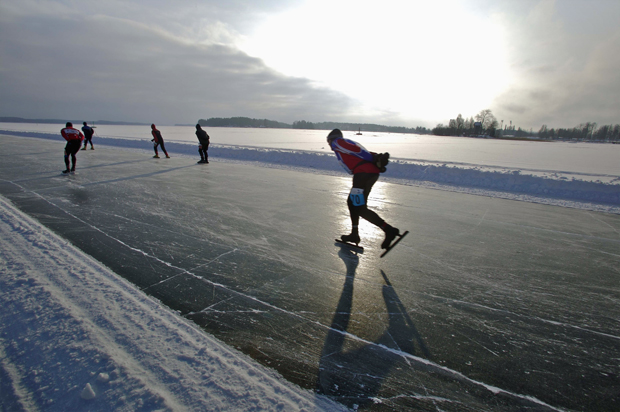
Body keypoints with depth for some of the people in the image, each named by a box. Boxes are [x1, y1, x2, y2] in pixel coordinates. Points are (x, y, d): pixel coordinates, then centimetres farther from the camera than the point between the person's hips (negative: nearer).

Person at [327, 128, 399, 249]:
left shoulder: (336, 142, 9)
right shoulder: (349, 142, 34)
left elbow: (355, 150, -7)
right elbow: (367, 153, 19)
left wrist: (374, 159, -11)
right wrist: (377, 158, 5)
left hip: (363, 172, -9)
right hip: (373, 172, 9)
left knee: (360, 209, -9)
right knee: (352, 202, 20)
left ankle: (389, 230, -18)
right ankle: (354, 234, 26)